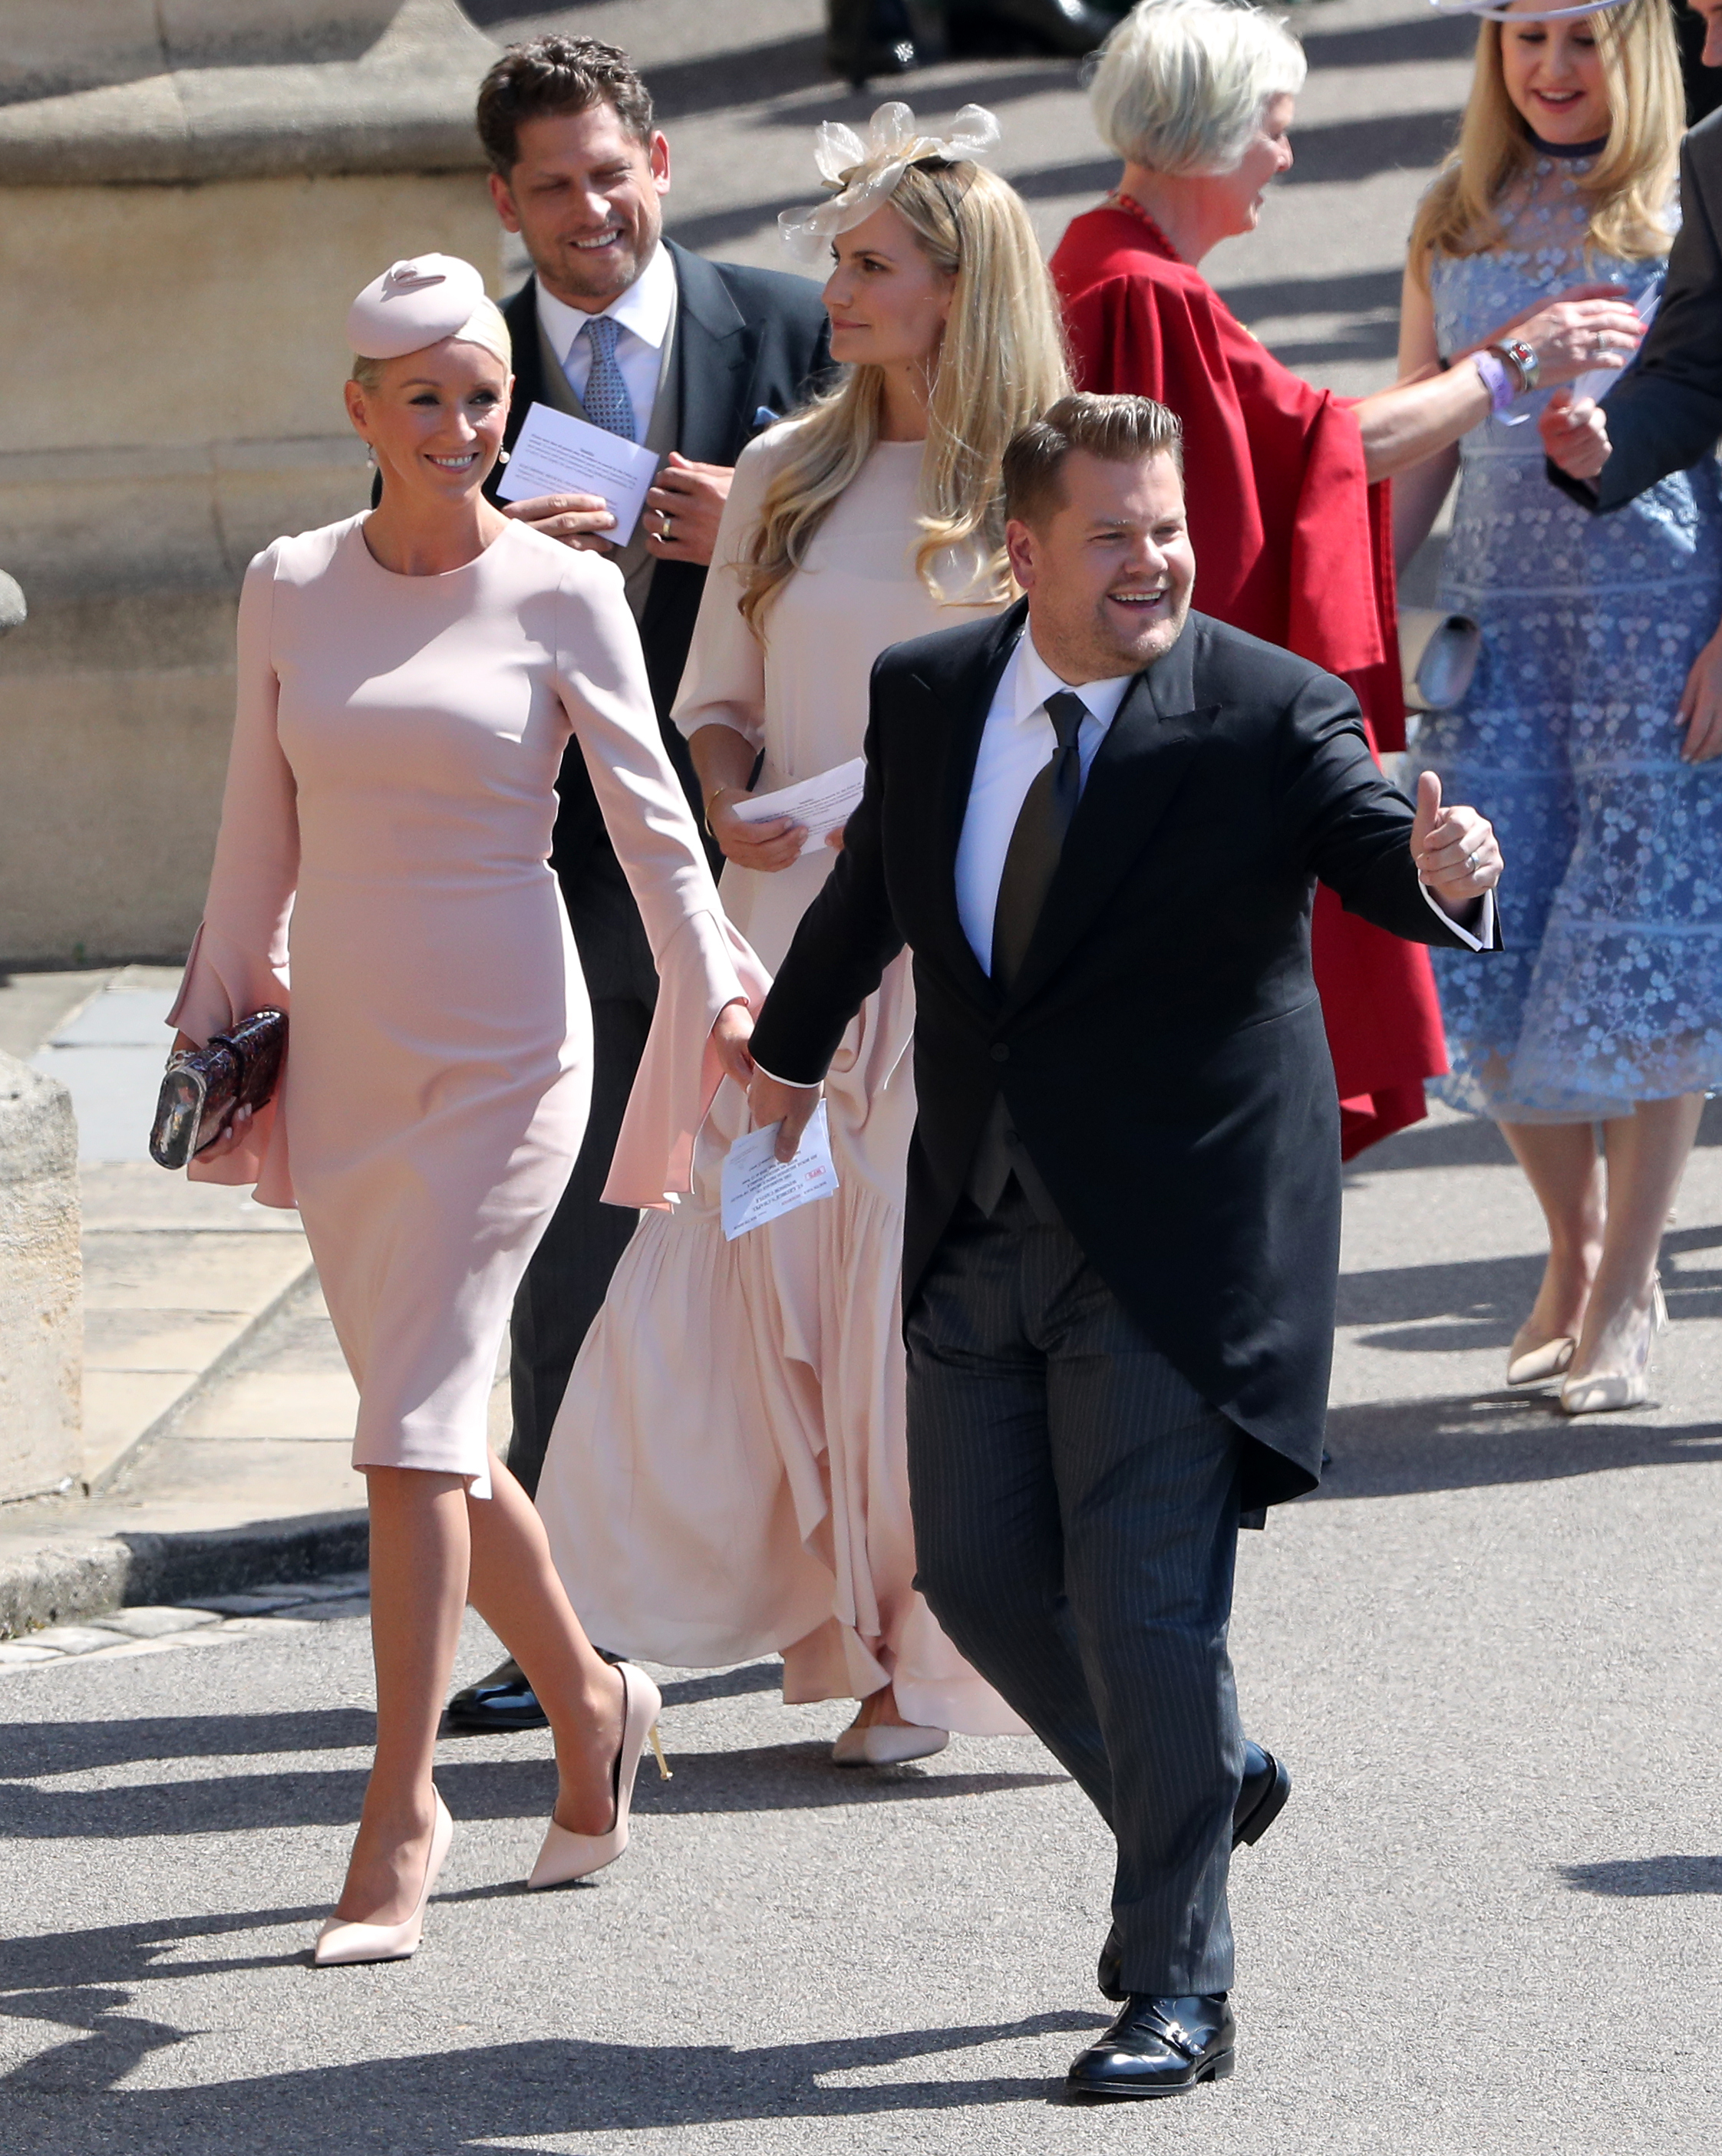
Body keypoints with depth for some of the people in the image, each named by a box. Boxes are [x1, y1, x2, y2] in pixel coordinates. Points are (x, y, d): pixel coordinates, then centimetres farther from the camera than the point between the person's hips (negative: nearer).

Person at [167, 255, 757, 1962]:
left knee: (415, 1428, -12)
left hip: (501, 1052, -4)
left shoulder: (564, 594, -3)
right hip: (342, 1052, 4)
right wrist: (215, 1022, 16)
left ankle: (401, 1808, -8)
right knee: (428, 1429, 9)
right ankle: (588, 1707, 30)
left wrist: (717, 997, -12)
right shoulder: (289, 590, 7)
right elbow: (260, 839, 14)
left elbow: (650, 817, -1)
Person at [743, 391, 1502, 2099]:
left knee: (1146, 1604, -6)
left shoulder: (1271, 714, -11)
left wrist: (1443, 871, -49)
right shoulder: (926, 695, 3)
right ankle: (1197, 1790, 35)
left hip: (1176, 1236, -5)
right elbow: (872, 887, 21)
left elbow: (1380, 854, -25)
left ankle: (1178, 1988, 5)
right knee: (979, 1575, 10)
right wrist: (790, 1044, 36)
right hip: (977, 1230, 5)